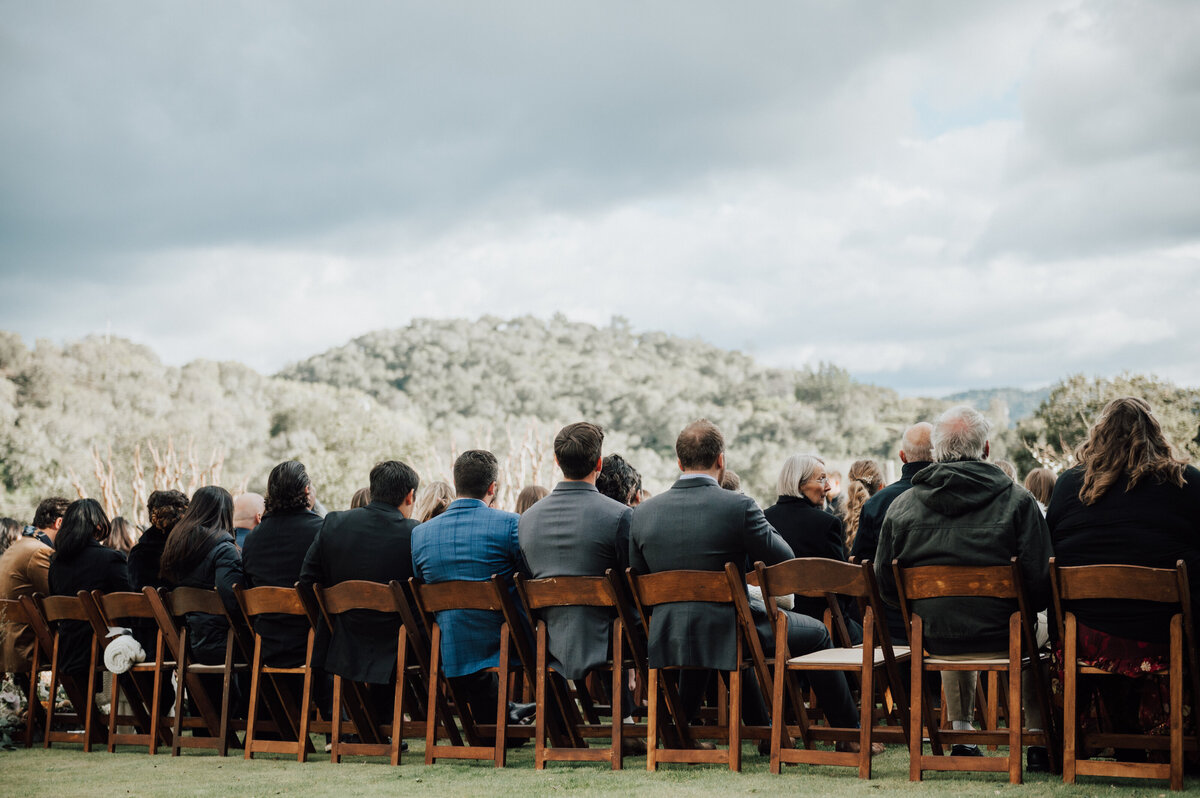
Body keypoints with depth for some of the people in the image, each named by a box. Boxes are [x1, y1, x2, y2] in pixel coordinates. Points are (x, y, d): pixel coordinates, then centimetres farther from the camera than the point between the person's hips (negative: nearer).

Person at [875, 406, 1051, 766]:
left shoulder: (901, 506, -3)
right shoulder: (1016, 499, -10)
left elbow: (886, 586, 3)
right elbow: (1040, 581, -15)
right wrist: (1024, 605, 7)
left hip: (932, 639, 3)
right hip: (1000, 635, -2)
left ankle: (961, 739, 41)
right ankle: (1040, 744, 32)